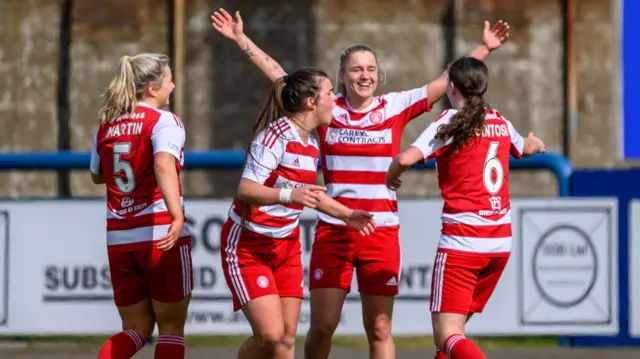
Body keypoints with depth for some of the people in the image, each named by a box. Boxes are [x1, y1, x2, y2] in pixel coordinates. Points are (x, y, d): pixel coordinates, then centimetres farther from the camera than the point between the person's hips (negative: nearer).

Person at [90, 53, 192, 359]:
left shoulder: (106, 125, 10)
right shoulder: (164, 121, -8)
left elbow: (97, 176, 25)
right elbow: (164, 165, -27)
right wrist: (177, 216, -37)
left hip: (118, 238, 5)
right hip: (161, 234, -5)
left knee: (136, 328, 14)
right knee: (171, 327, 7)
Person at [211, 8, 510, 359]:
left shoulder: (395, 107, 2)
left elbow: (448, 81, 2)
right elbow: (278, 74, 8)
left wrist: (484, 48, -4)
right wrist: (241, 39, 8)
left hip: (382, 233, 0)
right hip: (333, 231, 0)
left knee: (379, 330, 3)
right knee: (322, 326, 1)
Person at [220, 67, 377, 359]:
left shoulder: (311, 144, 6)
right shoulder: (276, 135, -20)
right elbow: (245, 189, -30)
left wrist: (347, 214, 19)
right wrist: (289, 195, -44)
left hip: (286, 245, 8)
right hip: (247, 245, -8)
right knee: (271, 334, -16)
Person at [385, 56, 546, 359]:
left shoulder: (450, 122, -7)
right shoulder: (500, 123, 12)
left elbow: (406, 158, -22)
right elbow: (525, 147, 36)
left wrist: (391, 176, 1)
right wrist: (536, 143, 61)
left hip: (462, 240, -7)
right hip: (501, 241, 7)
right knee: (454, 327, 20)